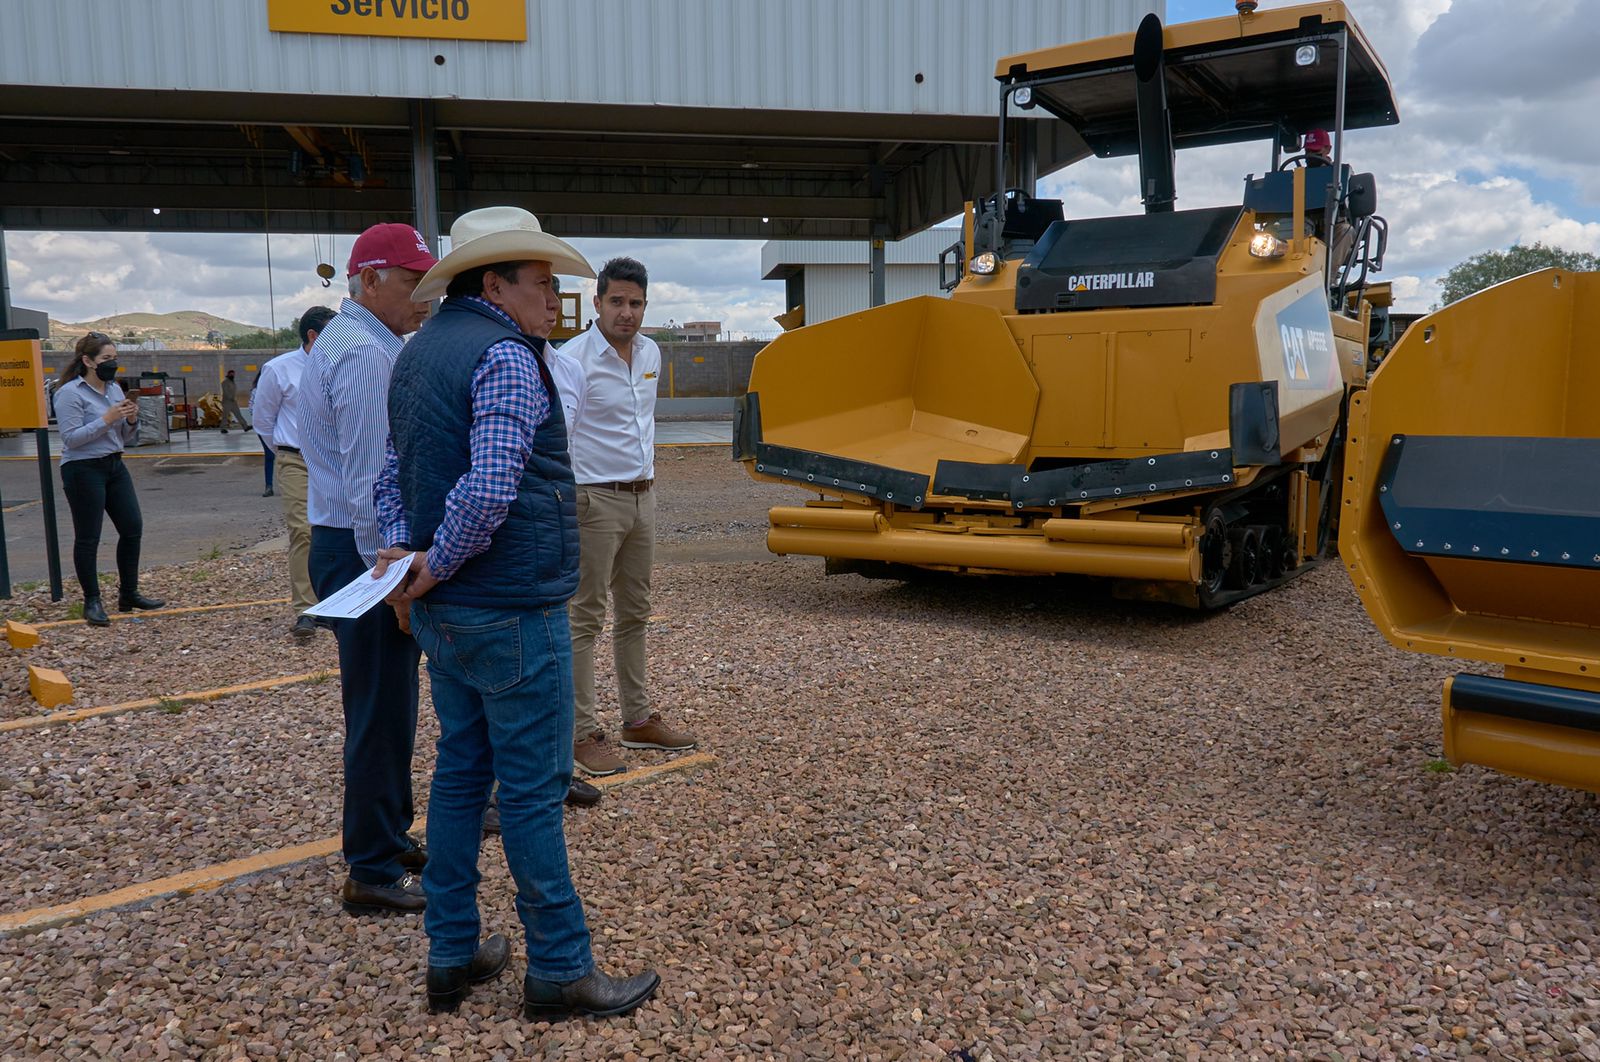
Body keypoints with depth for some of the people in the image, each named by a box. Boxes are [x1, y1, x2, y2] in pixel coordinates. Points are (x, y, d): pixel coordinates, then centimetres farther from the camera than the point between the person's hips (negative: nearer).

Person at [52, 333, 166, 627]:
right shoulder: (70, 393, -10)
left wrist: (131, 420, -5)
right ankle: (92, 602, 10)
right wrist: (107, 419, -21)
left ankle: (129, 595, 19)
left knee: (132, 528, 7)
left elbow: (126, 438, 15)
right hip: (83, 470, -7)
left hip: (114, 466, 7)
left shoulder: (115, 389, 10)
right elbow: (71, 438, -17)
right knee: (88, 538, 1)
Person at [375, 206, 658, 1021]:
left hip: (444, 614, 9)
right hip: (513, 613, -9)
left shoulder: (417, 352, 15)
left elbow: (392, 474, 16)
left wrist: (402, 550, 3)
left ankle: (451, 956, 25)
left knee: (460, 770, 16)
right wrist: (437, 567, -14)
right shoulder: (505, 357, -16)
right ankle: (559, 971, 13)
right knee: (532, 788, 0)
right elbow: (491, 488, -27)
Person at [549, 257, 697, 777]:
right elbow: (554, 434, -21)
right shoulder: (574, 359, -14)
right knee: (586, 619, -2)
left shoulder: (650, 353, 9)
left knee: (634, 613, 15)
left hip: (642, 498, 8)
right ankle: (584, 734, 5)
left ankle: (638, 719, 26)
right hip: (596, 500, -8)